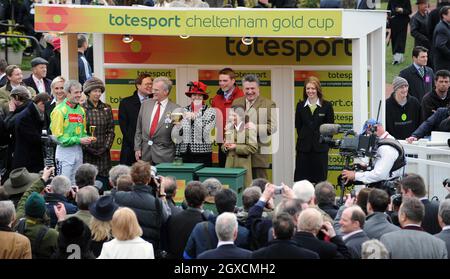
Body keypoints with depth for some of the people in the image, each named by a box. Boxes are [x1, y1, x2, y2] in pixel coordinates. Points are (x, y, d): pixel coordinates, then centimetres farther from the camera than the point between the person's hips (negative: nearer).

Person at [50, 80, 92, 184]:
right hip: (65, 151, -7)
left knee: (76, 183, 11)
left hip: (78, 151, 7)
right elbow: (58, 136, -14)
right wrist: (78, 140, -18)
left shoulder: (81, 110, 11)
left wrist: (86, 138, -2)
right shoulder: (60, 110, -11)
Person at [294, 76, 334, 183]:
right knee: (301, 178, -2)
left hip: (320, 147, -1)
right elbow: (298, 126, 9)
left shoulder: (327, 106, 2)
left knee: (319, 180, 0)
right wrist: (304, 138, 2)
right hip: (303, 148, 1)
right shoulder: (300, 106, 8)